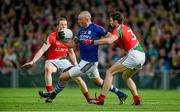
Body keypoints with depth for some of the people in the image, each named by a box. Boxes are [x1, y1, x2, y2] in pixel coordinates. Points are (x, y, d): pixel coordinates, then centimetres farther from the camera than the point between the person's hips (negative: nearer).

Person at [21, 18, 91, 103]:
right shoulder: (52, 37, -14)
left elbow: (71, 52, 16)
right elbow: (42, 50, -19)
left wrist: (76, 65, 11)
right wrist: (32, 62, -29)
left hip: (64, 60, 4)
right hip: (52, 61, -4)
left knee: (77, 77, -8)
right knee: (48, 68, -39)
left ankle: (89, 99, 9)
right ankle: (50, 94, -38)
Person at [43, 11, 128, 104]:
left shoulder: (96, 29, -14)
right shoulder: (82, 30, 8)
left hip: (89, 62, -9)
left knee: (63, 77, -6)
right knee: (98, 82, 24)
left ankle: (52, 95, 14)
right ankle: (120, 95, 32)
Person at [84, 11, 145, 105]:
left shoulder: (119, 29, -7)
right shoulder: (126, 28, 21)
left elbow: (109, 41, -25)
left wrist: (93, 42, -21)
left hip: (134, 54, -9)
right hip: (141, 55, 9)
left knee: (110, 72, -5)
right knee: (125, 76, 28)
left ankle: (101, 99, -10)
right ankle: (137, 99, 16)